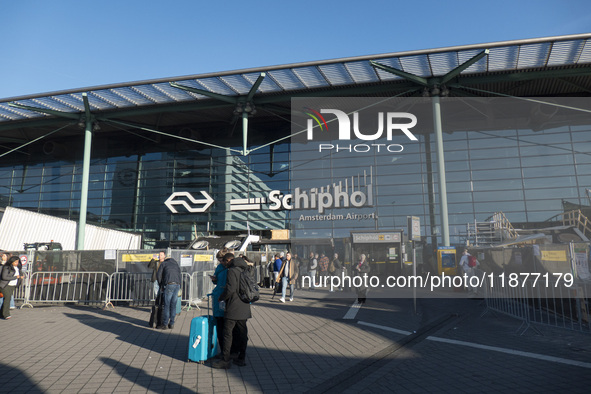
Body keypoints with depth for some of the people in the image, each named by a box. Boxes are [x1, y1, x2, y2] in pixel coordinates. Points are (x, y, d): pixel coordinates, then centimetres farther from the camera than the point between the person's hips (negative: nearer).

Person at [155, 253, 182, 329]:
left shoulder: (163, 263, 16)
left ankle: (164, 324, 1)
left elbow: (158, 275, 9)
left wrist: (161, 286, 16)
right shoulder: (176, 265, 29)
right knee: (173, 305, 10)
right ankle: (171, 324, 13)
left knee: (166, 305, -1)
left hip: (169, 284, -5)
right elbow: (180, 276, 25)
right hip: (177, 284, 5)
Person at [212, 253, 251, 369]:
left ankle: (225, 361, 3)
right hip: (244, 307, 8)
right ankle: (241, 358, 19)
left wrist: (221, 298, -6)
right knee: (242, 332, 12)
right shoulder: (244, 270, 12)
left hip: (233, 308, -8)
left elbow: (230, 289, -22)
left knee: (227, 333, -1)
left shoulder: (232, 271, -14)